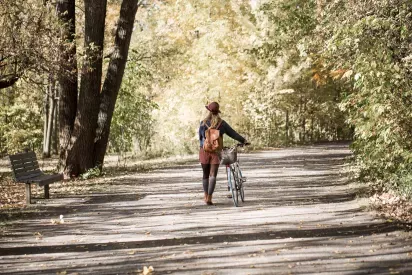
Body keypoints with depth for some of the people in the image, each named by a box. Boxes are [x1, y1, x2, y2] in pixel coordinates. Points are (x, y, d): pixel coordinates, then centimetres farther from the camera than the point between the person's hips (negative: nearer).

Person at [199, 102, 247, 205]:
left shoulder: (203, 123, -4)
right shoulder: (222, 123, -2)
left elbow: (200, 137, 4)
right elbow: (232, 133, 7)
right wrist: (243, 140, 21)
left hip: (205, 150, 1)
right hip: (216, 151, 0)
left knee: (206, 174, 15)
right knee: (213, 175, -1)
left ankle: (206, 196, 25)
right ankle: (209, 198, -12)